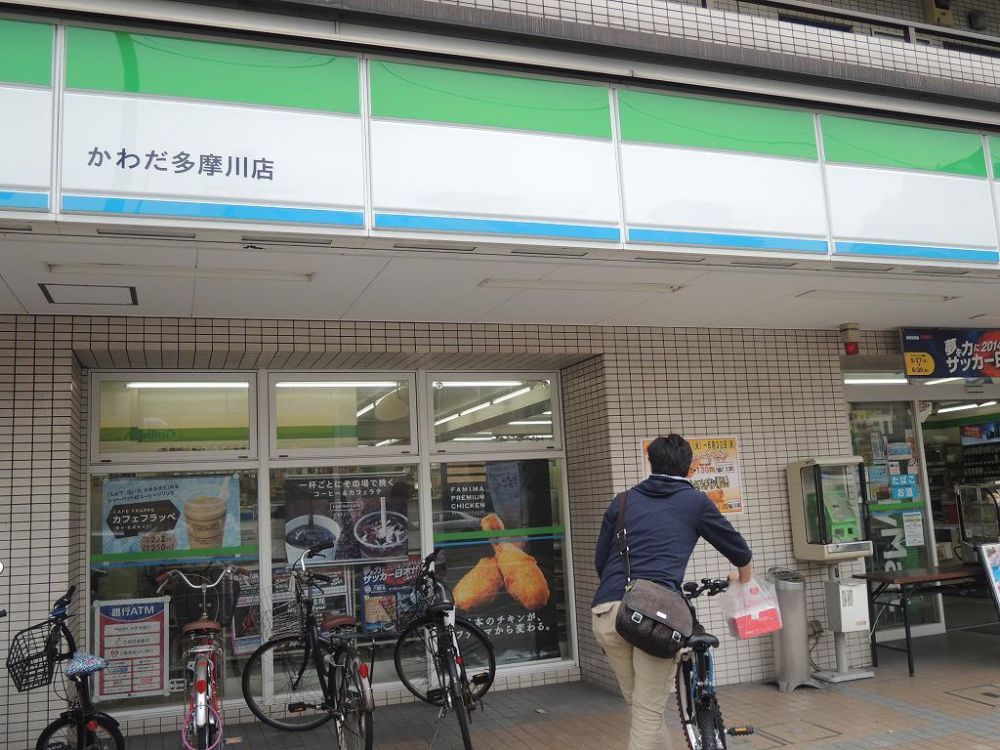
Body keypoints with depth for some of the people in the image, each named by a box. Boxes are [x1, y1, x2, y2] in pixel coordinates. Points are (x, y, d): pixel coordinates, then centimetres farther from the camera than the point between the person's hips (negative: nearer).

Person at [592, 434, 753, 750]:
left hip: (607, 612, 4)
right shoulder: (696, 502, 13)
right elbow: (739, 550, 25)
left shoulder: (623, 501, 20)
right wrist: (743, 580, 47)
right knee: (649, 711, 3)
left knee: (638, 705, 19)